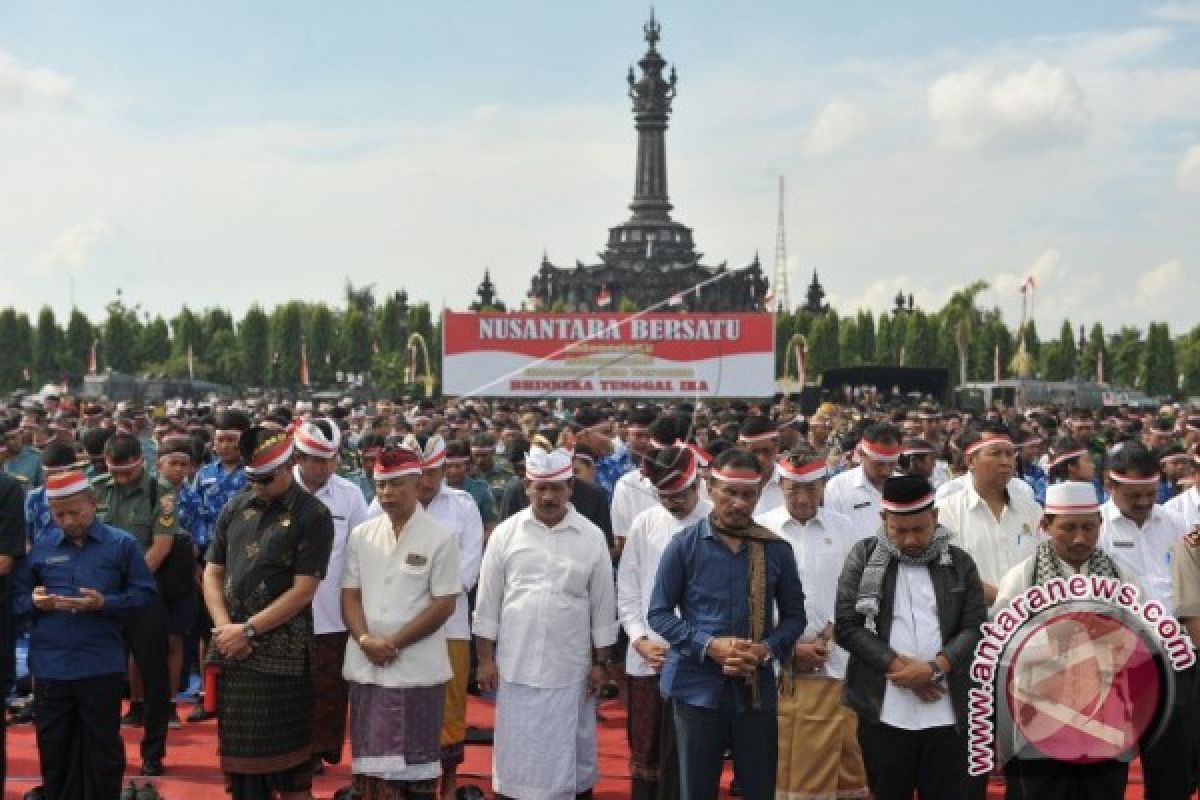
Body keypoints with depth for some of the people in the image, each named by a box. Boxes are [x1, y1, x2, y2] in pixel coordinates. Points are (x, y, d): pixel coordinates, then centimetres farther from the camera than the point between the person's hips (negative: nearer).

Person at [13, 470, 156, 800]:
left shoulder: (121, 543, -1)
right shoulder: (40, 547, 4)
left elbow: (144, 593, -1)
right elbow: (15, 596, 7)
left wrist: (104, 603, -16)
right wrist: (34, 602, -14)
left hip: (101, 665, -2)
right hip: (49, 665, 2)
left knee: (102, 747, 8)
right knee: (53, 748, 12)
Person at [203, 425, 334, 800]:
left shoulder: (312, 516, -6)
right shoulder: (235, 508, 9)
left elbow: (303, 590, -11)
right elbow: (212, 573, 11)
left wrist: (248, 629, -13)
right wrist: (225, 627, -4)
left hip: (281, 652, -5)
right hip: (232, 651, 5)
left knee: (285, 753, 2)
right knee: (238, 746, 12)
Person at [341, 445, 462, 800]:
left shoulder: (440, 537, -5)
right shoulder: (361, 535, 7)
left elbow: (444, 604, -9)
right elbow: (350, 595, 6)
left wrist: (394, 643, -13)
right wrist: (366, 640, -11)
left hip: (417, 670, -3)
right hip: (366, 667, 4)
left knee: (416, 760, 4)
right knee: (371, 759, 9)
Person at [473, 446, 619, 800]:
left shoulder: (592, 537, -2)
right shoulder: (506, 532, -1)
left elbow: (603, 605, 2)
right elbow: (488, 602, 2)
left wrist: (601, 663, 2)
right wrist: (485, 658, 0)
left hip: (569, 667, 0)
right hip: (515, 665, 0)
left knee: (572, 750, 10)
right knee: (516, 751, 9)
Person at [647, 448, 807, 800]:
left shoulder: (777, 550, 1)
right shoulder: (685, 545, -5)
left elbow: (794, 614, 8)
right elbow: (658, 612, -3)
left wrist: (767, 649, -12)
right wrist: (709, 645, -16)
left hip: (756, 687, 2)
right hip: (698, 685, -1)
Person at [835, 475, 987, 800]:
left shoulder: (960, 562, 8)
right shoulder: (864, 556, 3)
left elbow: (975, 627, 2)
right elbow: (847, 625, -3)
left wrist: (934, 668, -14)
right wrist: (898, 666, -12)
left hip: (946, 714, 1)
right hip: (884, 713, -1)